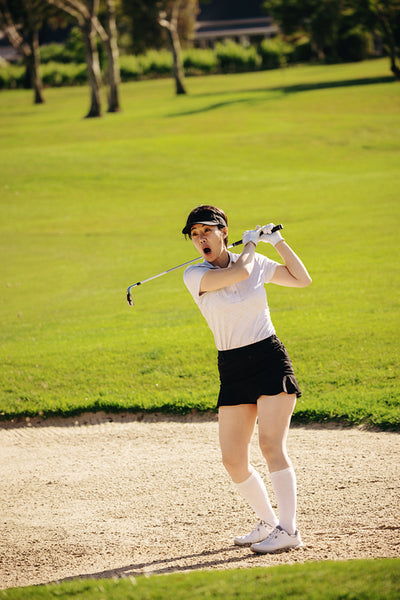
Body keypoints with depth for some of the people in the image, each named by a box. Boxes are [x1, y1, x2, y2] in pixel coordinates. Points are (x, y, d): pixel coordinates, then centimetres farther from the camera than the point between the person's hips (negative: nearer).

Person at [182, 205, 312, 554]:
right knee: (233, 460, 0)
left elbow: (302, 279, 15)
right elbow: (239, 273, -17)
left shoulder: (257, 263, 6)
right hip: (232, 370, 2)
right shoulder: (194, 275, -2)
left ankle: (288, 530, -19)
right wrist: (250, 245, 2)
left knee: (271, 443, -18)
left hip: (271, 359, -2)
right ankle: (268, 523, 21)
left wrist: (278, 241, 9)